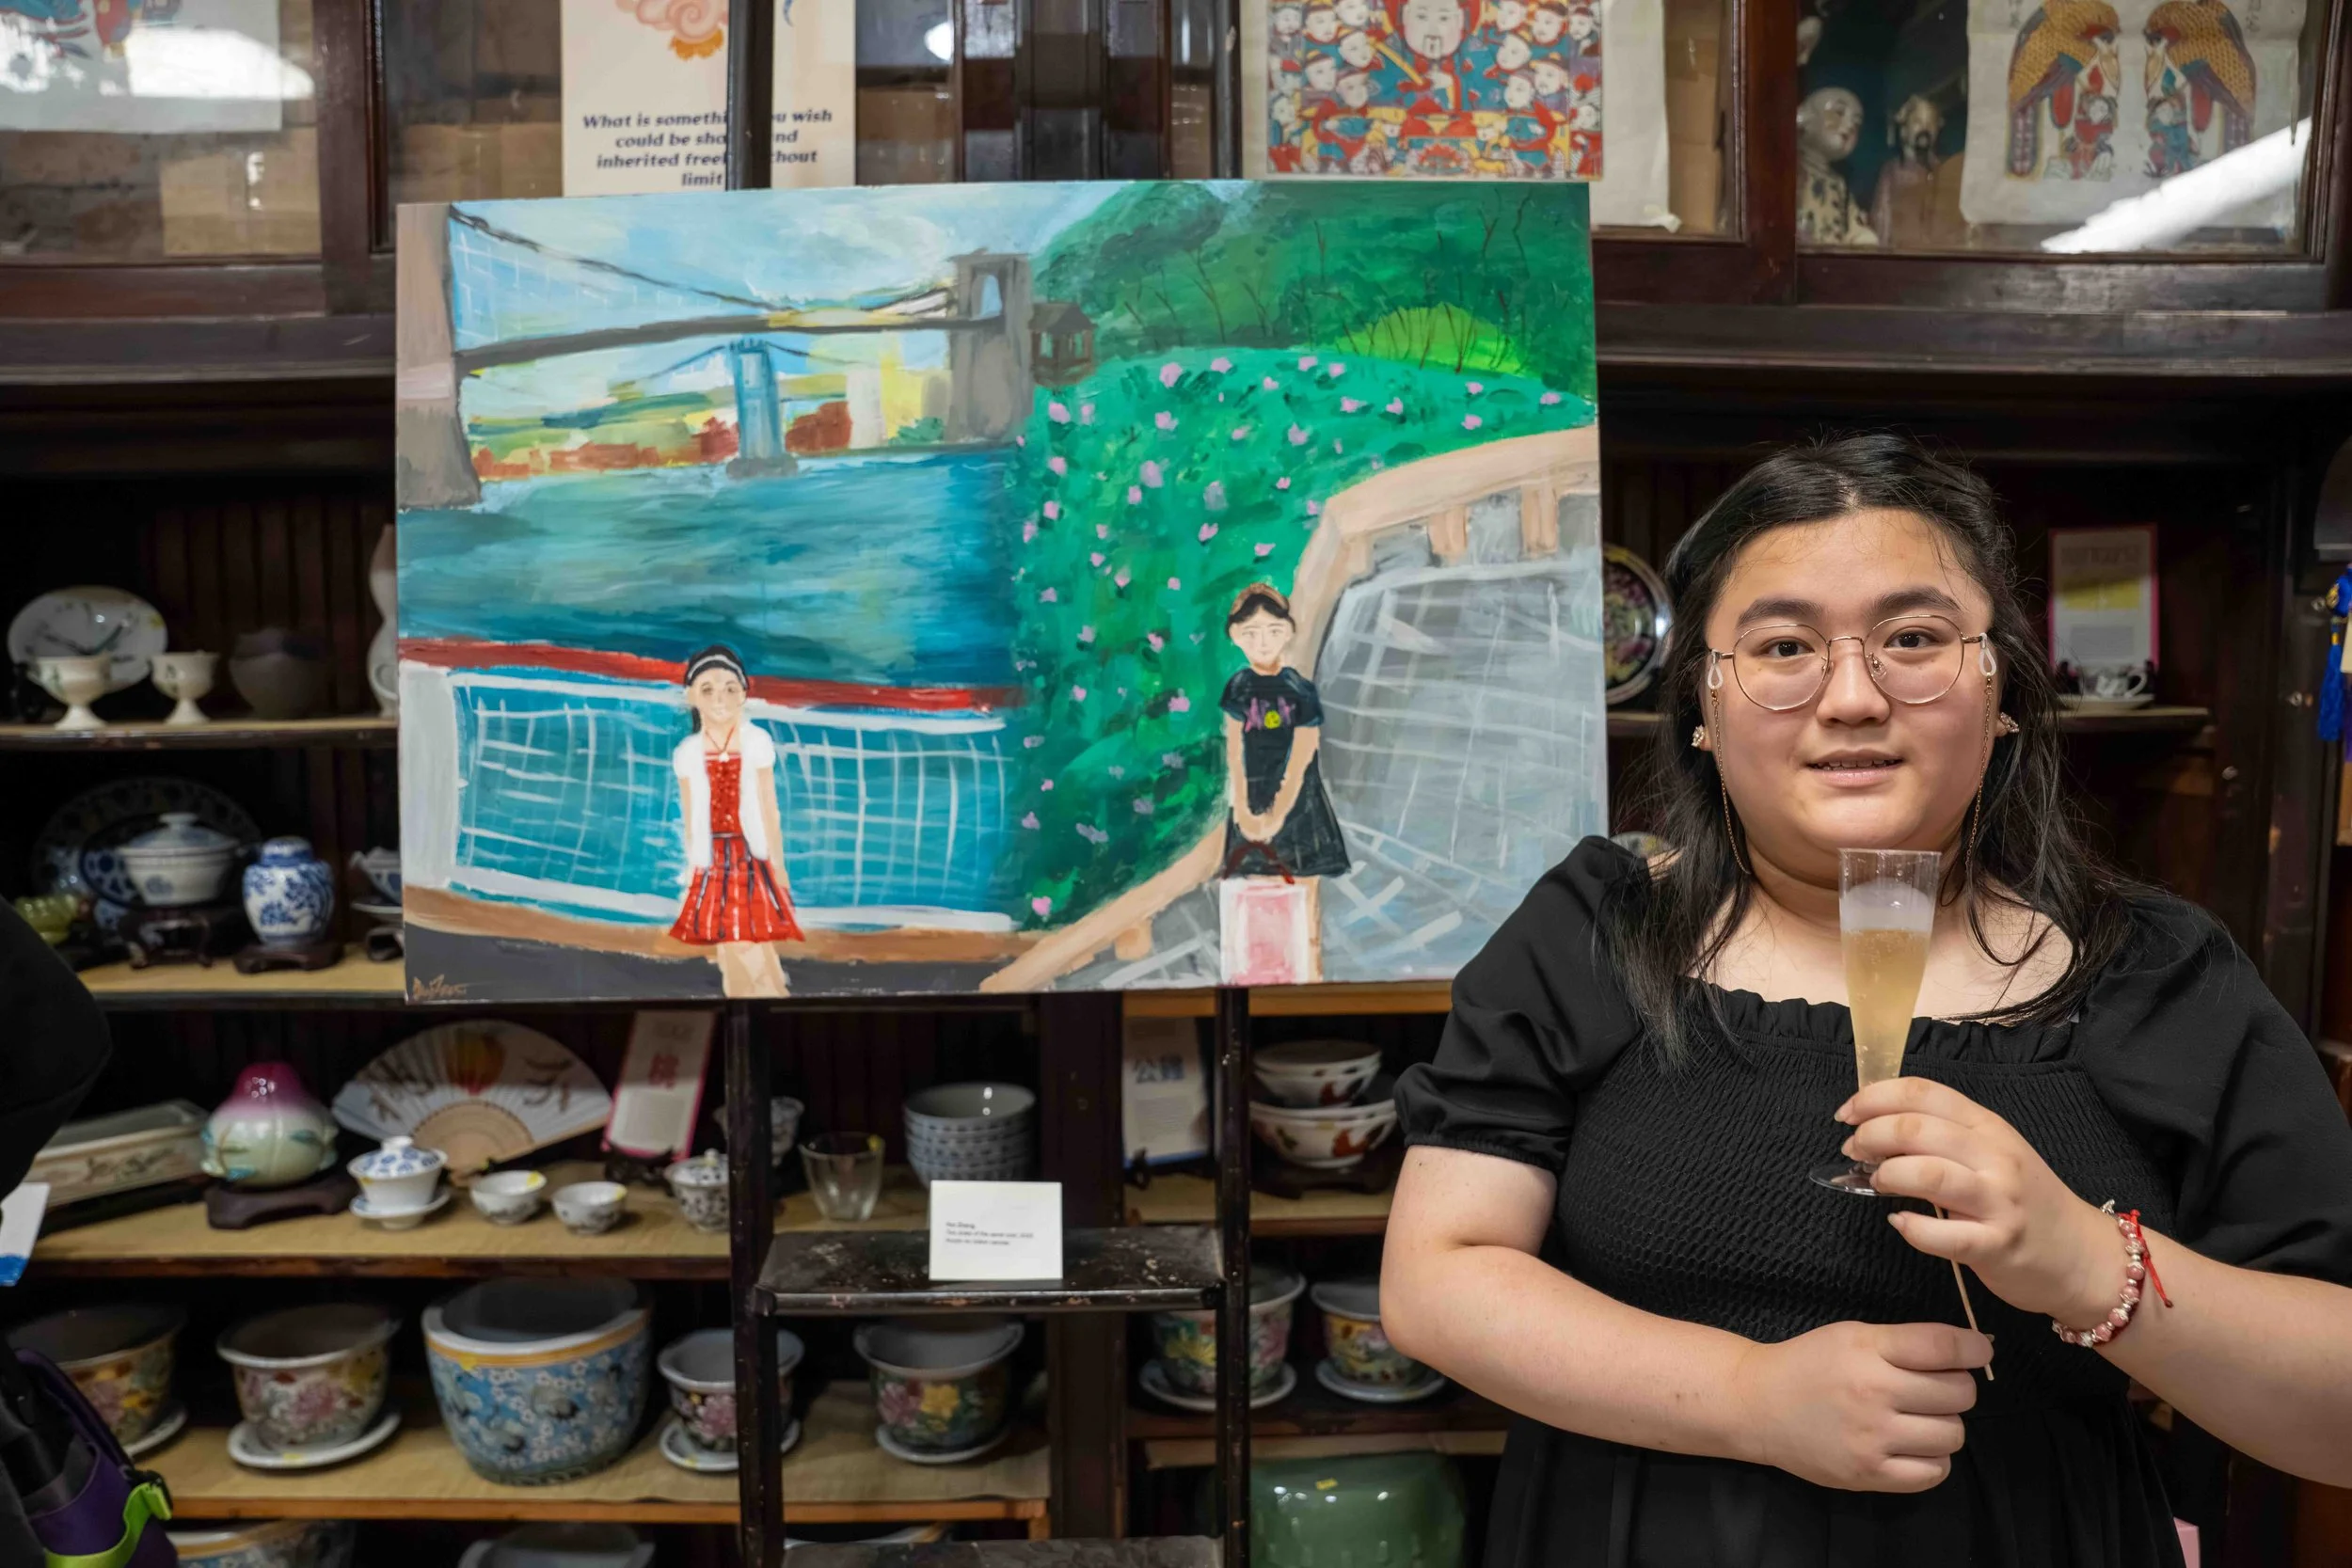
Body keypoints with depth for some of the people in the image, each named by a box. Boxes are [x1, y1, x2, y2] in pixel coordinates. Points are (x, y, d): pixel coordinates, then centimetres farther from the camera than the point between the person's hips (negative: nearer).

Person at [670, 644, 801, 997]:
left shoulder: (756, 743, -7)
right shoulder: (687, 753, -2)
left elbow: (769, 810, -4)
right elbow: (691, 819, 5)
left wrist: (778, 867, -2)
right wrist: (691, 871, 8)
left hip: (752, 857, -2)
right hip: (713, 862, 2)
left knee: (754, 945, -3)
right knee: (729, 949, 7)